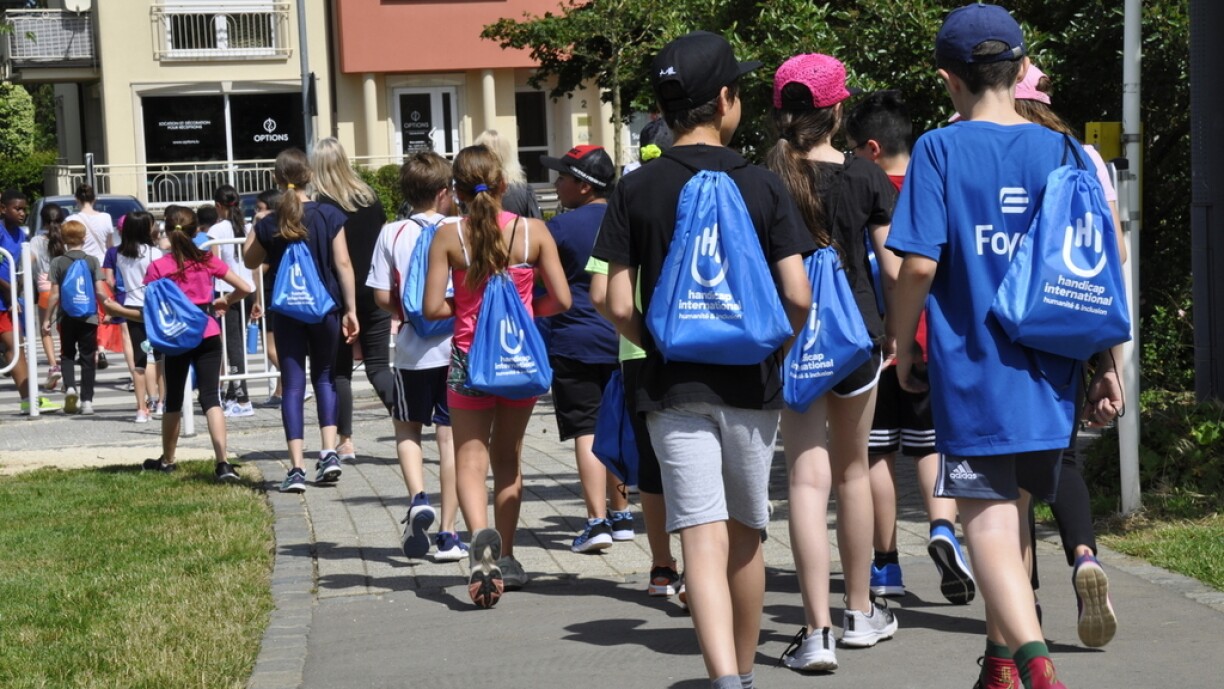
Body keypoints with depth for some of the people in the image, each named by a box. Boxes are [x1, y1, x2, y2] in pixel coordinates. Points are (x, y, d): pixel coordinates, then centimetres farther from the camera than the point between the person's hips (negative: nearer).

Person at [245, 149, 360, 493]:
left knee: (293, 384, 2)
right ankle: (329, 452, 4)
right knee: (324, 376, 18)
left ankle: (297, 469, -4)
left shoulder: (268, 224, -6)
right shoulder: (329, 216, -6)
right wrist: (350, 309, -1)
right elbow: (343, 264, -5)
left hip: (287, 312, -1)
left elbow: (250, 261, 10)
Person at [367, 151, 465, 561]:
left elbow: (382, 298, -5)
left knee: (406, 428, 20)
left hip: (413, 350, 0)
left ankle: (417, 498, -3)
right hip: (456, 346, 0)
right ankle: (448, 534, 5)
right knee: (450, 435, 4)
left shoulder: (392, 235, -3)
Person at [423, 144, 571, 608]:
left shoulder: (448, 236, -8)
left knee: (471, 461, 0)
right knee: (508, 459, 18)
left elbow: (433, 308, -12)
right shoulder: (533, 231, -4)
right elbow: (561, 299, -6)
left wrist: (467, 308, 8)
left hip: (469, 357, -2)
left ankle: (482, 537, -29)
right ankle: (505, 558, 24)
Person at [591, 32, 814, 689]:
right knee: (746, 534, 17)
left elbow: (619, 306, -5)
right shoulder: (762, 186, -3)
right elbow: (798, 296, -9)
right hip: (750, 384, 1)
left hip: (673, 387, -1)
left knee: (703, 540, -7)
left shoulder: (635, 191, -2)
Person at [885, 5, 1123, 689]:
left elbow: (919, 265, -12)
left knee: (989, 518, -5)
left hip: (971, 367, -4)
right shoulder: (1059, 149, 3)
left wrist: (904, 346, 3)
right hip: (1046, 372, 4)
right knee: (1011, 507, 19)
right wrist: (1108, 364, 10)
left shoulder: (940, 150, -6)